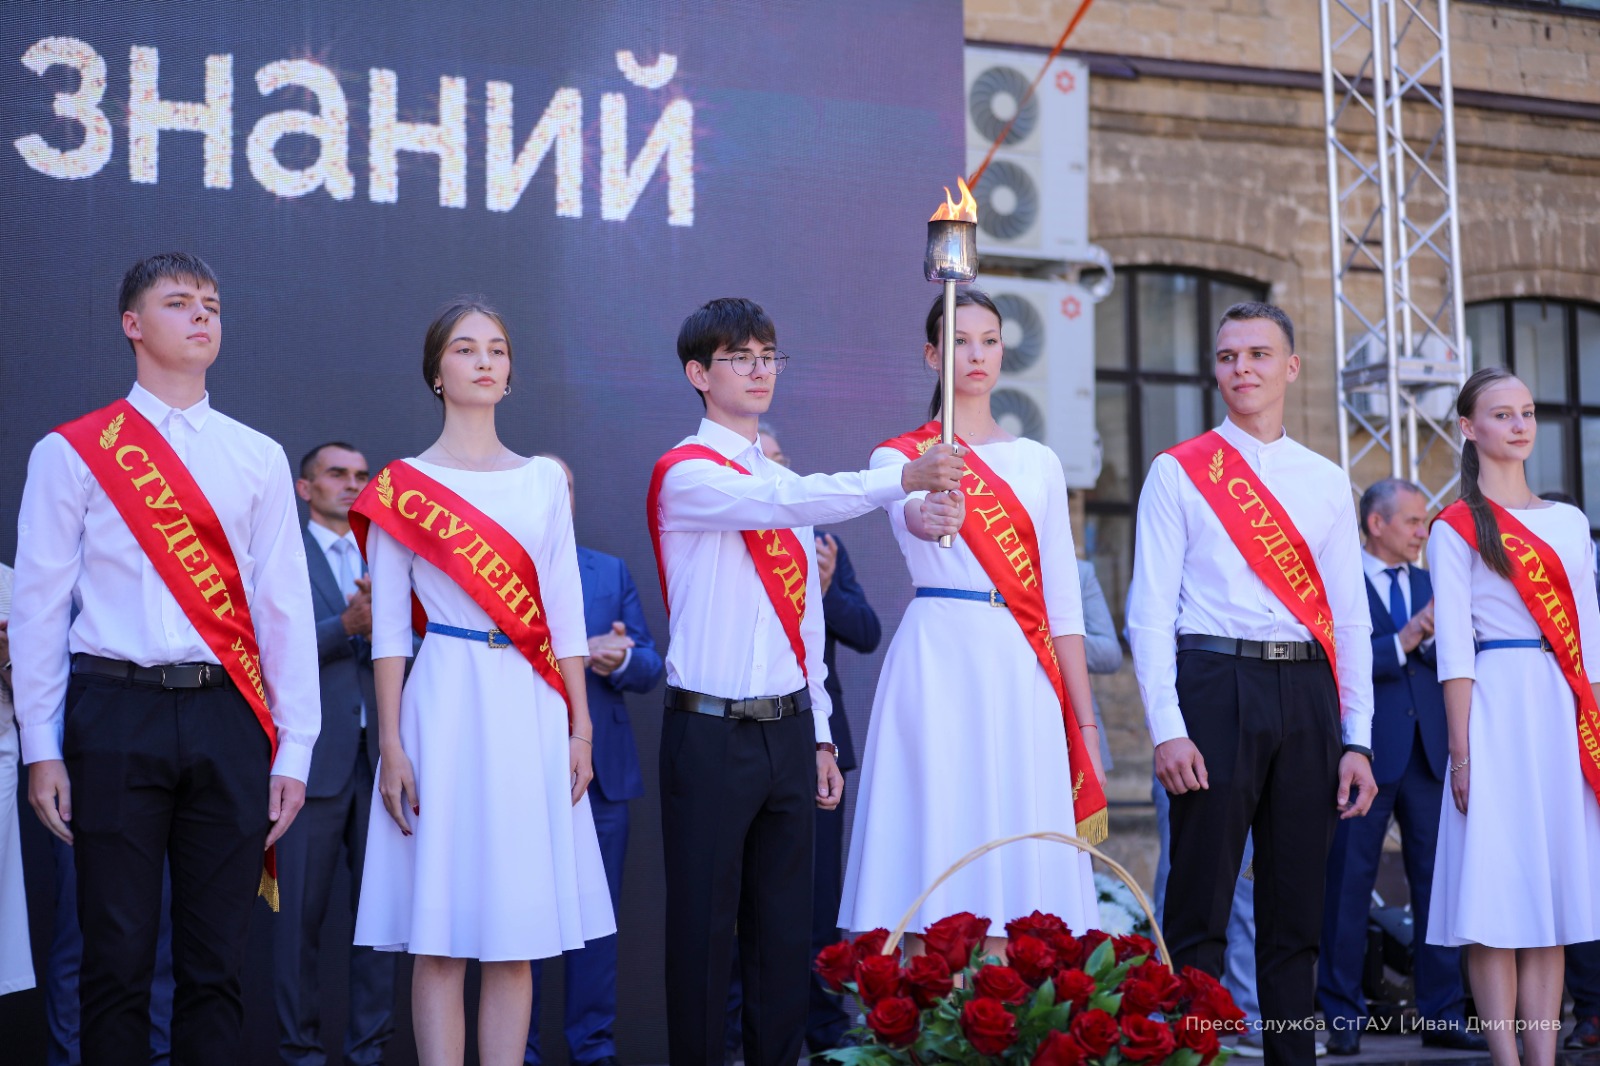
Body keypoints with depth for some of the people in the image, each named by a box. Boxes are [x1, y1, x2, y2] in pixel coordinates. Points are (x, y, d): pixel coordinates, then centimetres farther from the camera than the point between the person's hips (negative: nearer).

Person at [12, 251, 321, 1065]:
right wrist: (42, 749, -2)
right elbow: (38, 607, 3)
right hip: (117, 714, -2)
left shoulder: (258, 459, 12)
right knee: (118, 959, 1)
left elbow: (285, 609, 9)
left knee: (216, 962, 5)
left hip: (229, 720, 2)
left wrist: (293, 749, 4)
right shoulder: (72, 452, 5)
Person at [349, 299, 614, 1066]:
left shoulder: (543, 480, 12)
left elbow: (565, 614, 11)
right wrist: (391, 746, -7)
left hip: (530, 713, 3)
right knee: (441, 937, -3)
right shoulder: (402, 487, 2)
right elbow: (389, 629, 0)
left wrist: (581, 726, 6)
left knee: (517, 935, 4)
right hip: (446, 706, -3)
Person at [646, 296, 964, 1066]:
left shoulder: (781, 478, 17)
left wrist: (819, 736, 16)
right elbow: (782, 505, -26)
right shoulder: (685, 473, -6)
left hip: (787, 731, 7)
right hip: (712, 734, -7)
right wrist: (902, 479, -32)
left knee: (787, 928, 9)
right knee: (705, 929, -2)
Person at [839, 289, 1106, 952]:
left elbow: (1062, 602, 12)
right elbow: (905, 512, -20)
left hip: (1024, 672, 3)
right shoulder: (899, 456, 6)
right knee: (944, 839, -8)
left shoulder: (1038, 463, 15)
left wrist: (1086, 725, 7)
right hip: (940, 658, -3)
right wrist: (926, 515, -45)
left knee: (1025, 847, -1)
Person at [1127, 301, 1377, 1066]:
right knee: (1200, 909, -5)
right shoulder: (1178, 472, 4)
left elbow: (1350, 620, 14)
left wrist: (1357, 741, 7)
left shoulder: (1326, 482, 15)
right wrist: (1167, 730, -11)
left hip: (1307, 693, 4)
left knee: (1297, 914, 7)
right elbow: (1150, 610, -1)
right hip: (1217, 684, -4)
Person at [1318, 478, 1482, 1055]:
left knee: (1436, 878, 5)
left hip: (1428, 751, 5)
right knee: (1349, 882, 0)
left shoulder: (1428, 585, 17)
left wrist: (1432, 639, -10)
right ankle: (1342, 1016, 7)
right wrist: (1402, 643, -17)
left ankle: (1442, 1012, 10)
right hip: (1366, 750, -5)